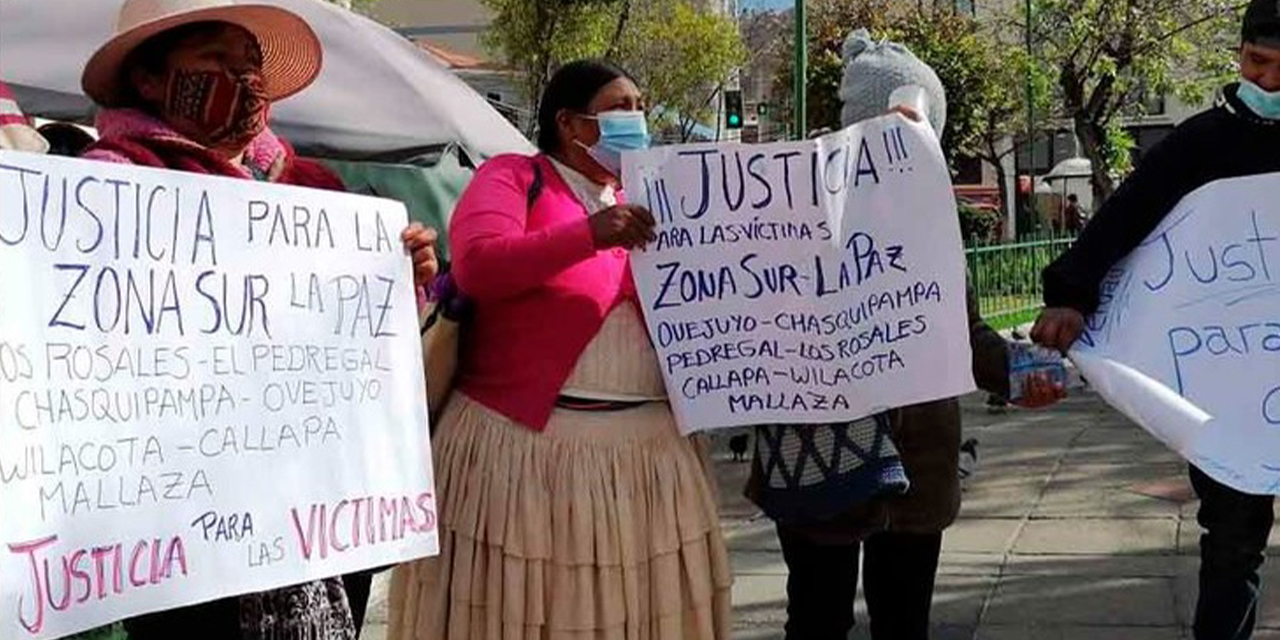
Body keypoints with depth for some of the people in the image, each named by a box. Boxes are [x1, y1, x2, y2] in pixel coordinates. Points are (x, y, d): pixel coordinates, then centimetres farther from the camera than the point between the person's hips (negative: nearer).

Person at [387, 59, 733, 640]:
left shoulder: (642, 201, 19)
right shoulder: (513, 177, 2)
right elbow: (475, 266, -15)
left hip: (647, 448, 5)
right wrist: (588, 234, -22)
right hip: (524, 441, -5)